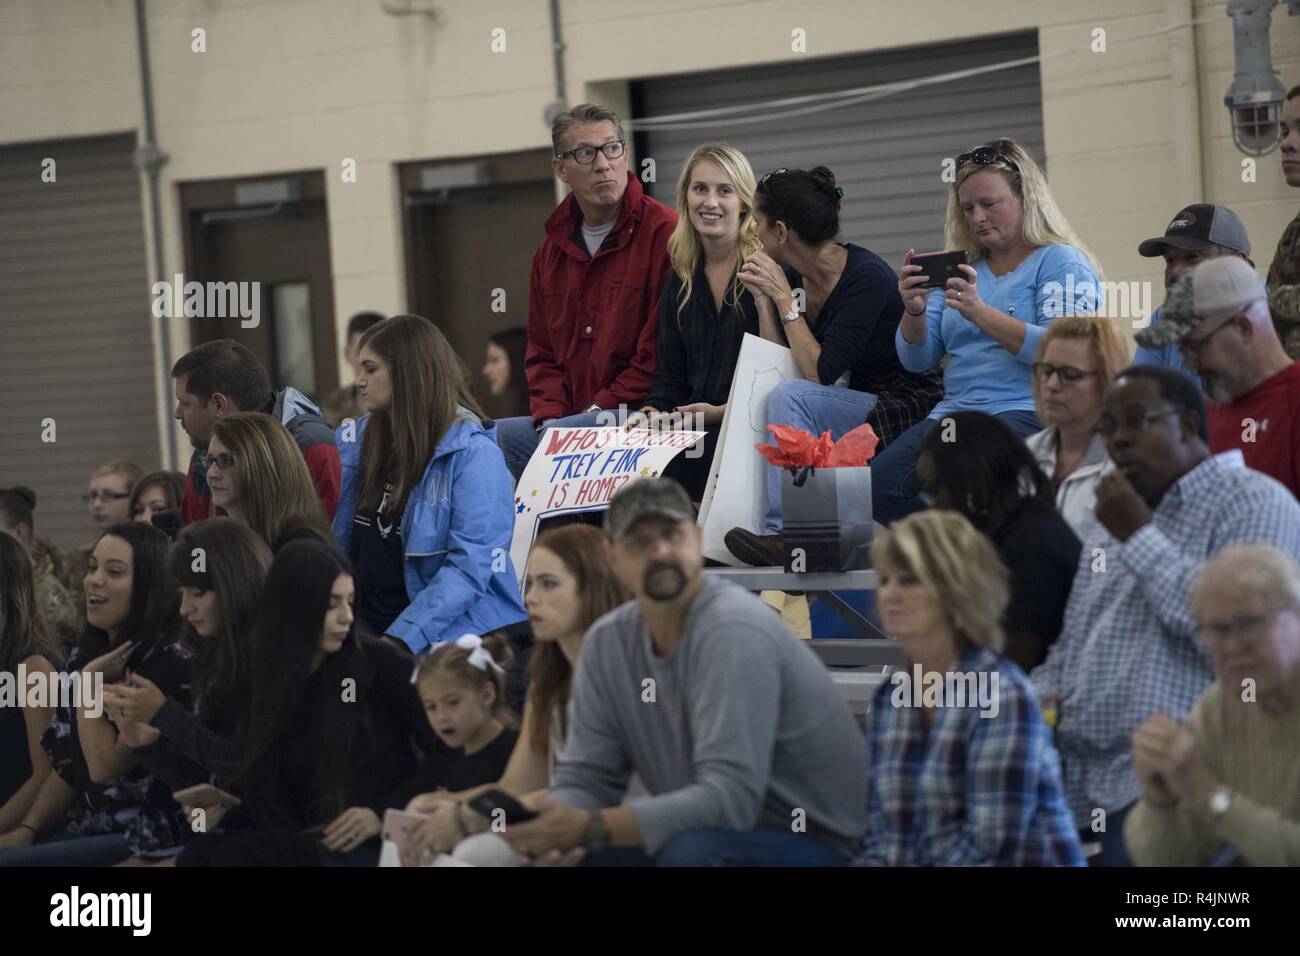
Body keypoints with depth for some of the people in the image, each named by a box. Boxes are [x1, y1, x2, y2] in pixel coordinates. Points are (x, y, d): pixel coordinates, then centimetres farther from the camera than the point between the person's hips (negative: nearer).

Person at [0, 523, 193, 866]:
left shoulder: (170, 663, -12)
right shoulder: (82, 658, 14)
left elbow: (105, 766, -16)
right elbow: (66, 769, 15)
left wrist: (90, 684, -9)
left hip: (146, 836, -8)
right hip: (87, 826, 8)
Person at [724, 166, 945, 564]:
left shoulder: (867, 276, -19)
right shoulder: (790, 276, 4)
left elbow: (820, 373, -23)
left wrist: (784, 298, -19)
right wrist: (763, 299, -4)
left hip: (904, 406, -9)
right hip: (853, 407, 9)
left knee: (790, 396, -27)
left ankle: (785, 534, -31)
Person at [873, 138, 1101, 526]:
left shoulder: (1061, 262, 5)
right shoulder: (960, 269, 23)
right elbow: (916, 360, 17)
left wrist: (980, 312, -19)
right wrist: (913, 311, -5)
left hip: (1026, 412, -6)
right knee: (878, 487, -22)